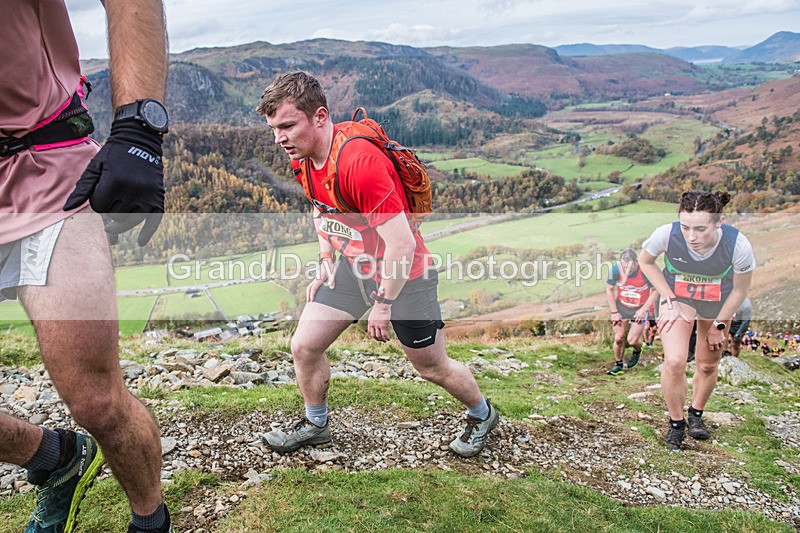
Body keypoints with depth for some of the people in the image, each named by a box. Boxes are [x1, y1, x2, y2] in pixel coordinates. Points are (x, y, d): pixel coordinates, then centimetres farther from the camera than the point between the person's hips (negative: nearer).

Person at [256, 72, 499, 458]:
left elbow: (402, 243, -30)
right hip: (353, 266, 7)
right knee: (303, 347, 5)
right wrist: (325, 264, 6)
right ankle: (315, 424, 32)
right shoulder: (303, 158, -5)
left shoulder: (359, 162, -33)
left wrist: (383, 304, -19)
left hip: (404, 274, -7)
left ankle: (482, 415, 39)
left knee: (431, 368, 9)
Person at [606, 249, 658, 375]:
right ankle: (618, 365, 22)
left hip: (640, 308, -2)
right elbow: (609, 290, -4)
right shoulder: (615, 270, -19)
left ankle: (637, 352, 30)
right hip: (621, 306, 2)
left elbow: (656, 291, -9)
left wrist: (643, 310, -13)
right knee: (618, 338, 0)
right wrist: (614, 312, -5)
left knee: (632, 340, -6)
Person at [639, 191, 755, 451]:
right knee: (674, 361, -16)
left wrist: (718, 326, -4)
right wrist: (670, 301, -13)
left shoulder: (738, 245, -33)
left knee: (708, 365, 13)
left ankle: (696, 414, 42)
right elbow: (645, 261, -10)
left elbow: (740, 290, -13)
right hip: (677, 300, -1)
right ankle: (675, 422, 8)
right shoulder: (666, 234, -34)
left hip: (717, 306, 1)